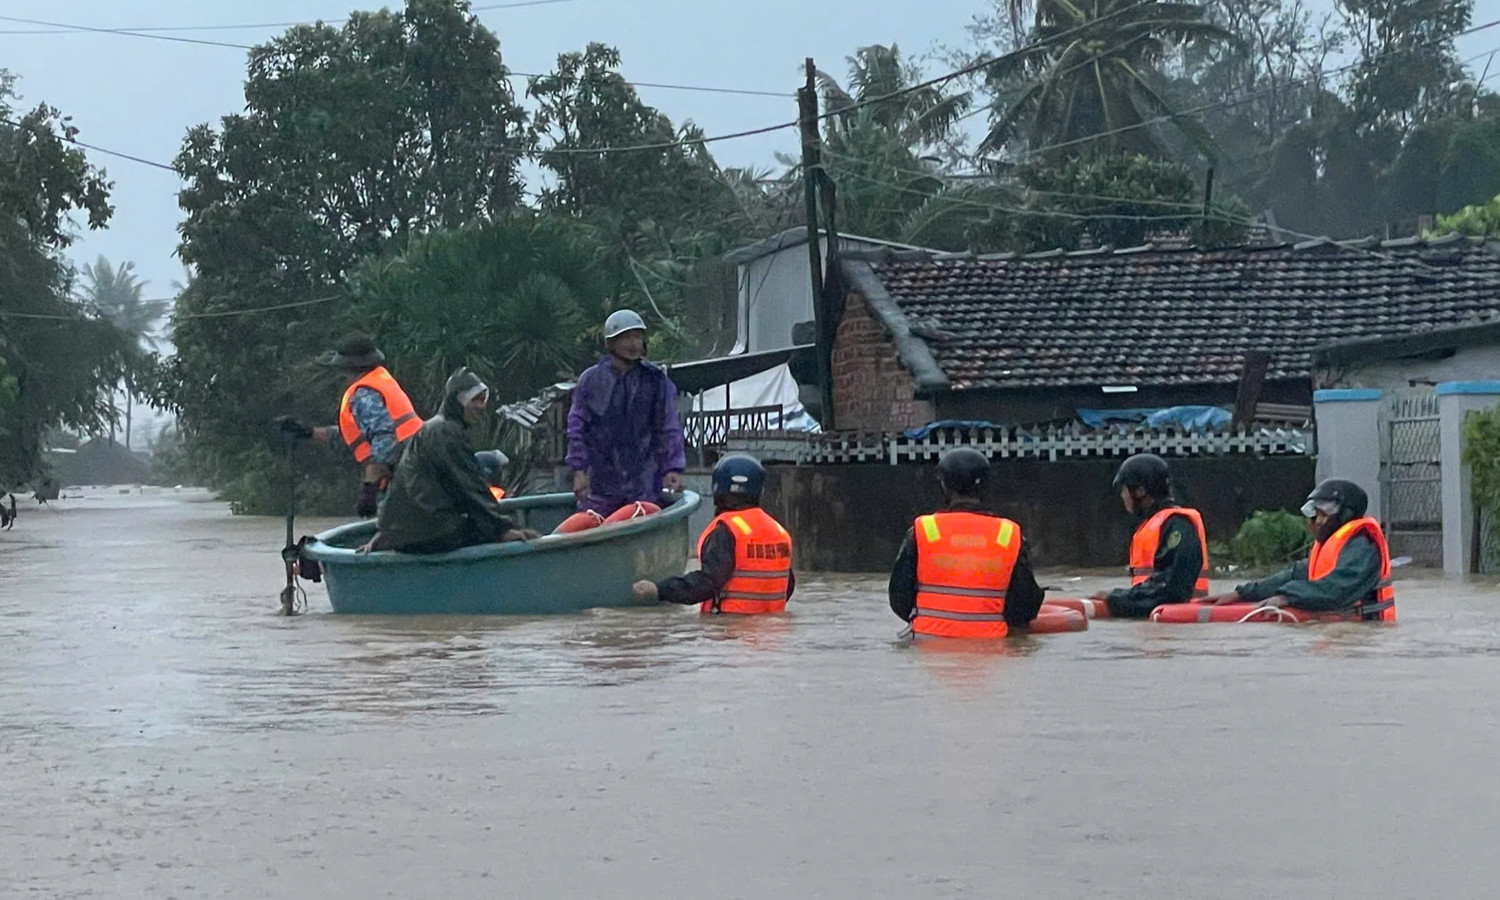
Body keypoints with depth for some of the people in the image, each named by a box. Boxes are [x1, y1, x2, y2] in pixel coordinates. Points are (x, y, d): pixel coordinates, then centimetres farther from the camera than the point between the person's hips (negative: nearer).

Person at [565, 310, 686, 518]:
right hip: (599, 481, 0)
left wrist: (673, 468, -4)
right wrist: (579, 470, -1)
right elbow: (576, 427, 6)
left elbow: (669, 429, 6)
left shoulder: (656, 381, 5)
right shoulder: (591, 380, 3)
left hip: (644, 485, 0)